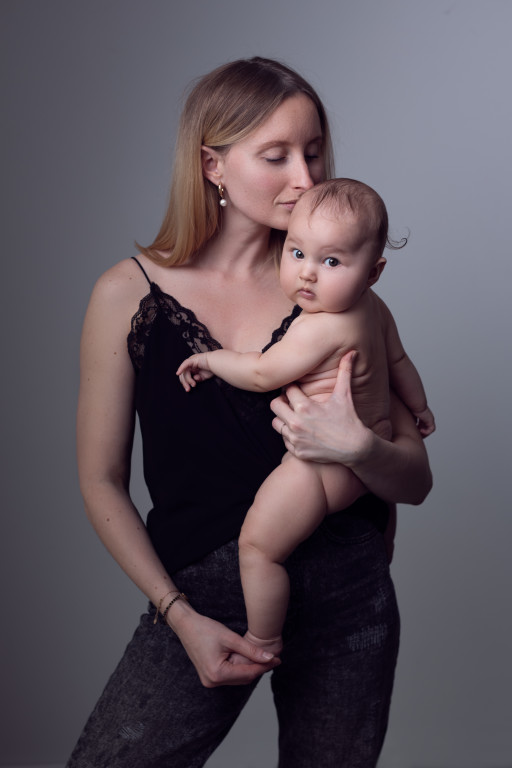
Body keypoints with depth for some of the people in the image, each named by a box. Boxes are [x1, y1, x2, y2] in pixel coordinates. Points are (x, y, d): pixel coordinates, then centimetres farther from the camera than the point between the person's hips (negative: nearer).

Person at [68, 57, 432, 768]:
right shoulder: (128, 295, -4)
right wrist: (181, 616, -9)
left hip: (346, 596, 2)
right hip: (201, 594, -1)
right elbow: (103, 483, 0)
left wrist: (359, 449, -20)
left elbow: (416, 482, 2)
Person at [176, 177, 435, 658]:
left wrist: (210, 359, -7)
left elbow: (262, 374, -24)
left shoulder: (321, 330, -31)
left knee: (258, 545, -6)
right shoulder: (373, 309, -2)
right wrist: (418, 407, 29)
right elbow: (398, 362, 12)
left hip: (323, 466, -10)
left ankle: (262, 643, 5)